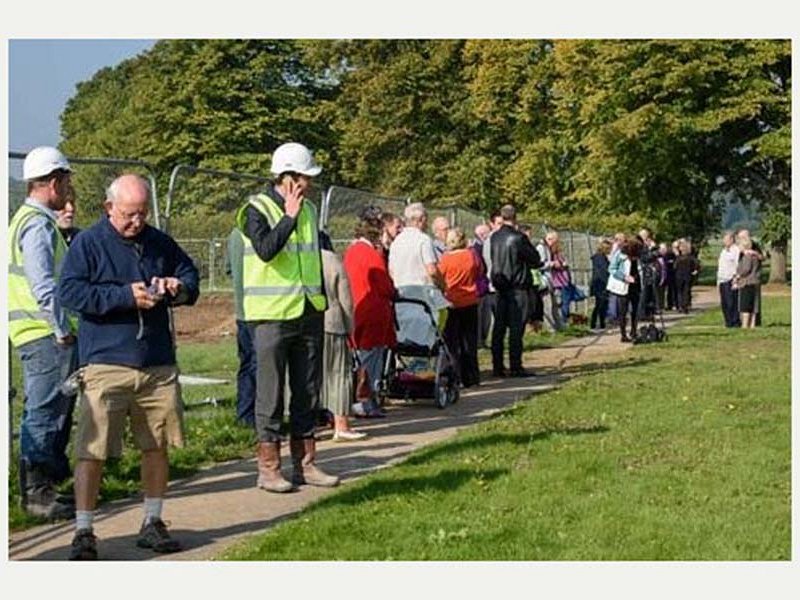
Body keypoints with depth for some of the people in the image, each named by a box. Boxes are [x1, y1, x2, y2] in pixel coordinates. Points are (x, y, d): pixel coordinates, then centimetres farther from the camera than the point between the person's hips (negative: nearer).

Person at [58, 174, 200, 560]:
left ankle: (152, 523, 24)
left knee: (157, 446, 10)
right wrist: (126, 296, -17)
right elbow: (69, 291, -11)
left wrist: (178, 288, -2)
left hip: (158, 365, 5)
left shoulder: (159, 243, 12)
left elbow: (191, 276, 23)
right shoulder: (87, 243, -2)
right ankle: (83, 532, 1)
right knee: (92, 450, -8)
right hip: (105, 364, -5)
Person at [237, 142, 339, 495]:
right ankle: (269, 468, 5)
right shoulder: (257, 209, -7)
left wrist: (323, 304, 20)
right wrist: (289, 217, -20)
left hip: (308, 314, 7)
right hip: (273, 315, -7)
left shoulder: (308, 210, 15)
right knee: (271, 393, -2)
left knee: (308, 392, 11)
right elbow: (265, 249, -25)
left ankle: (305, 463, 19)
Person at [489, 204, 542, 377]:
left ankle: (497, 366, 10)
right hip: (517, 286, -6)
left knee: (499, 326, 8)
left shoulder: (494, 238, 4)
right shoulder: (518, 238, -14)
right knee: (516, 327, -3)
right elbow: (535, 259, -5)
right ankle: (515, 366, -4)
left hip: (499, 285, 6)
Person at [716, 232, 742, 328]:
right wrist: (718, 280, 19)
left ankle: (735, 322, -4)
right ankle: (728, 322, 13)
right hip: (722, 280, 8)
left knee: (732, 302, -9)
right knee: (724, 303, 7)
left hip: (731, 280, -8)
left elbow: (738, 265, -12)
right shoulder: (723, 251, 21)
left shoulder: (736, 250, -6)